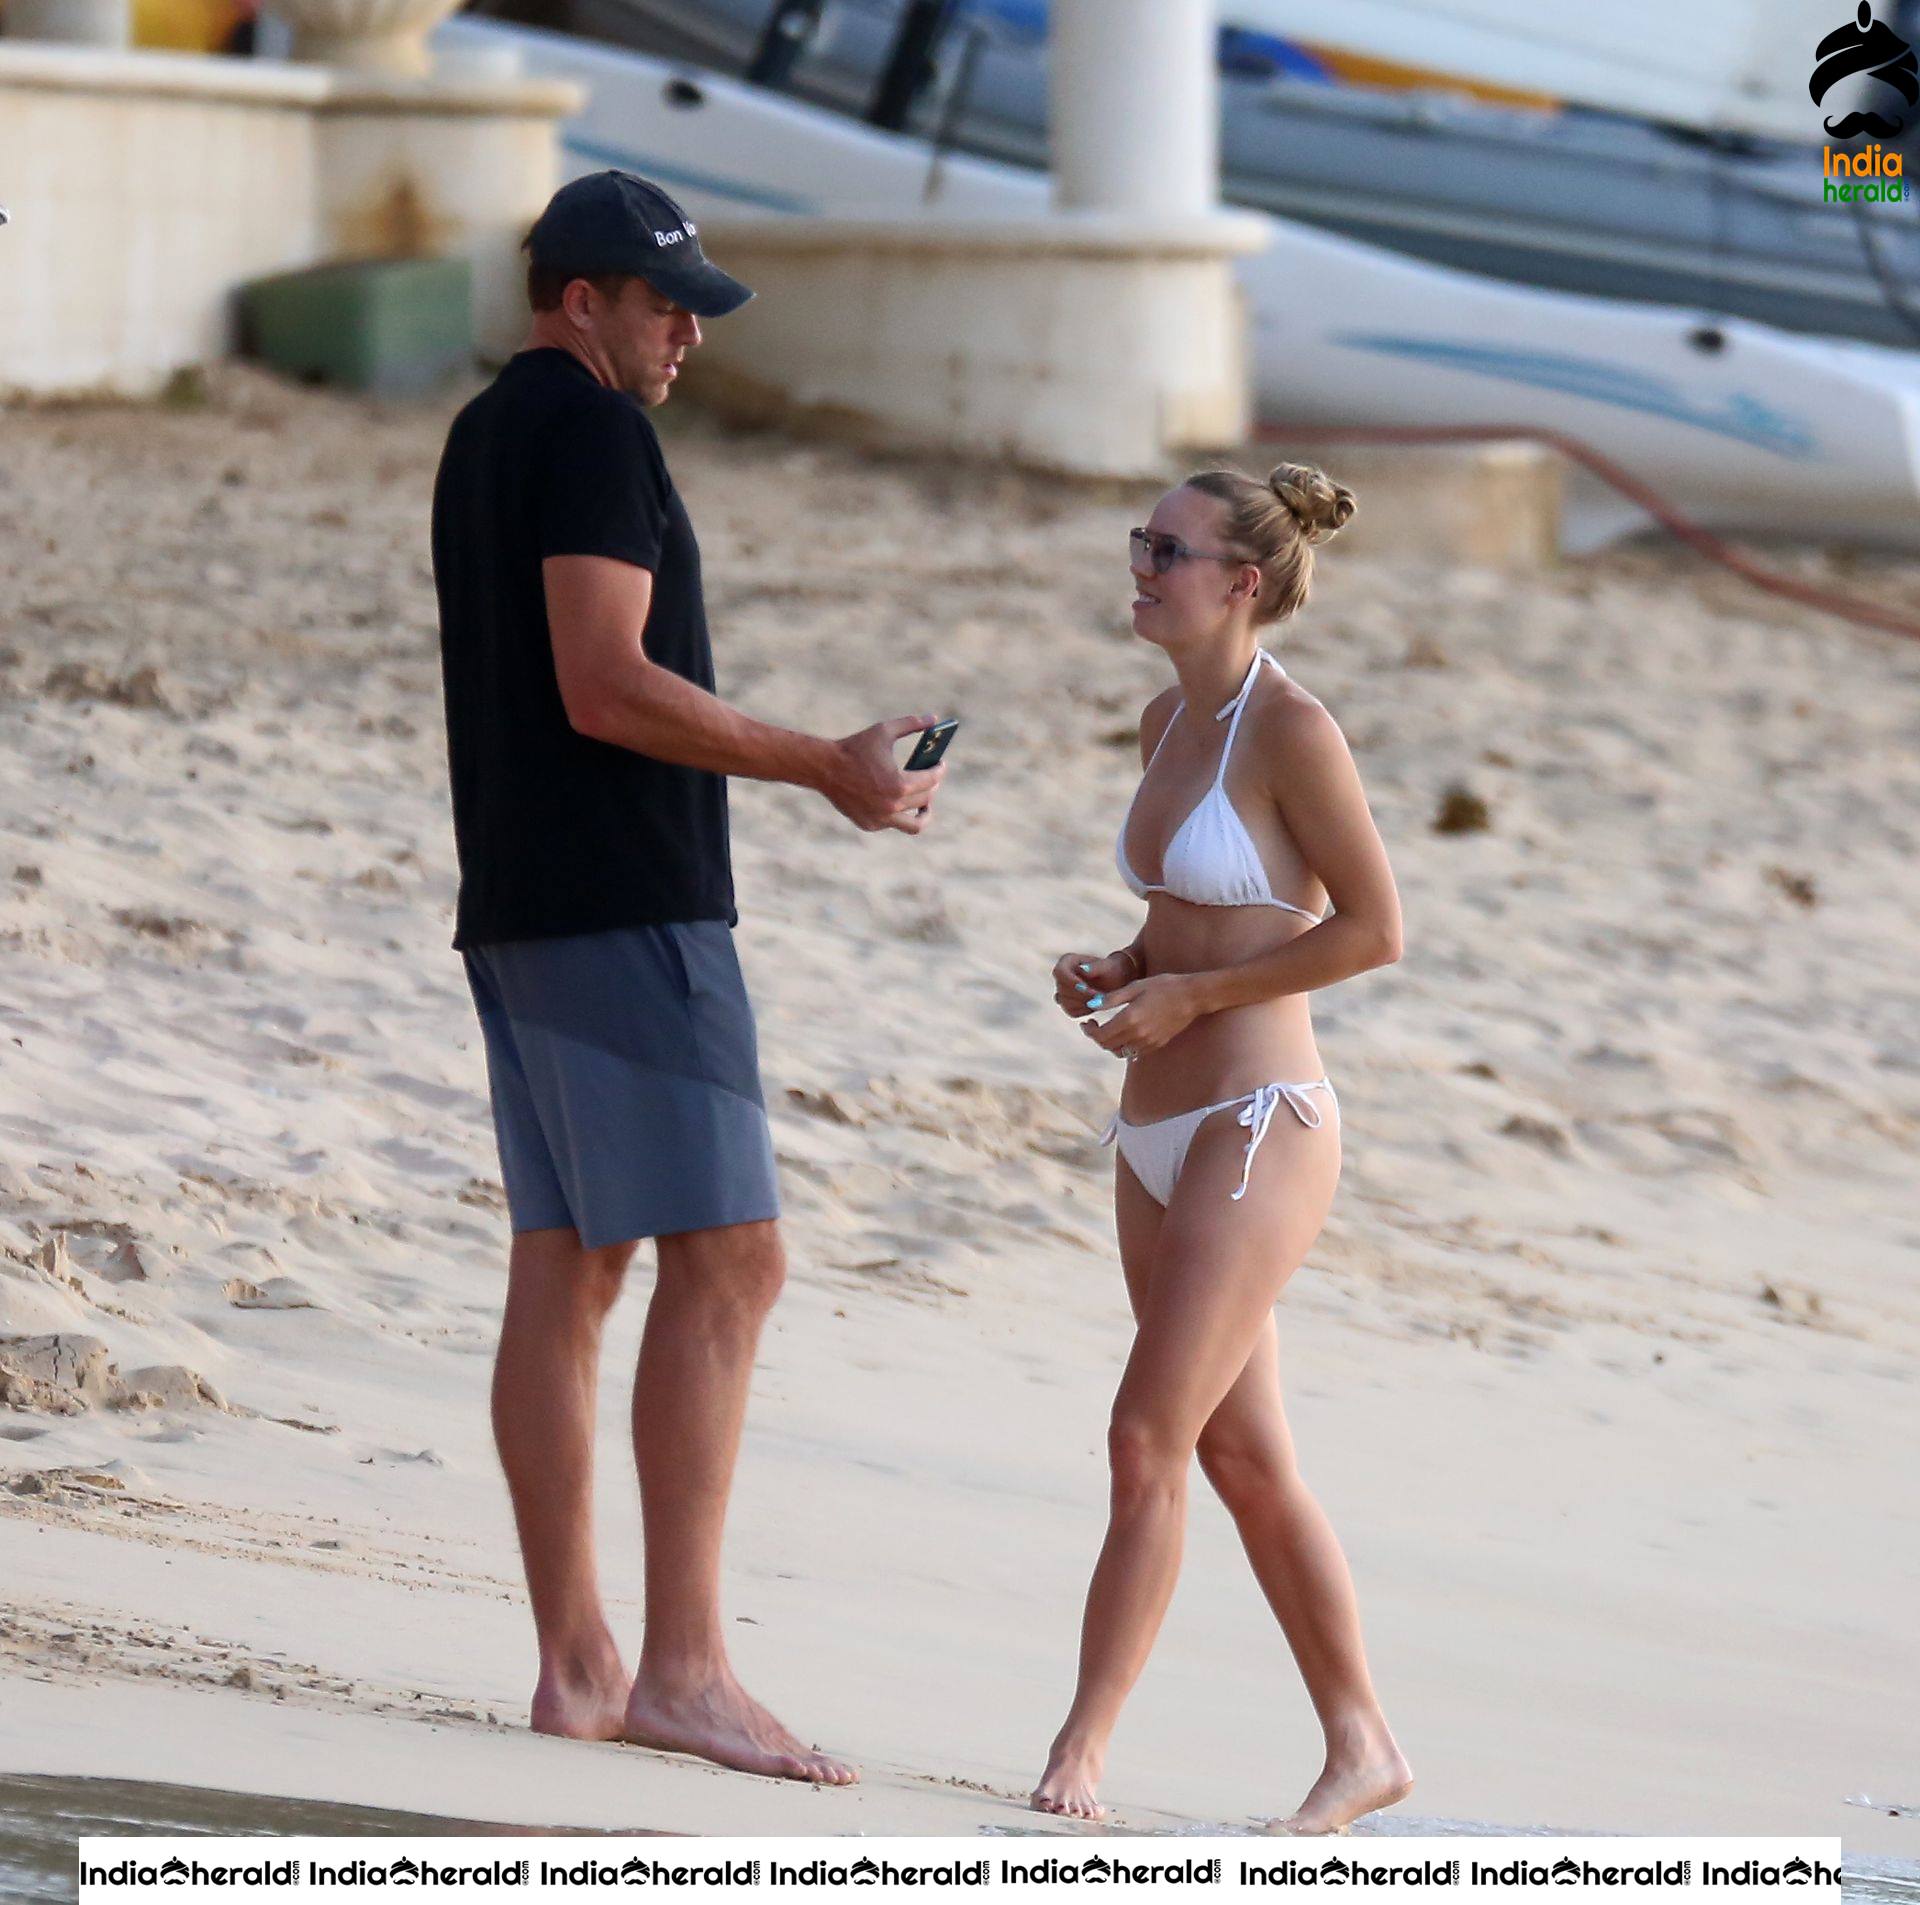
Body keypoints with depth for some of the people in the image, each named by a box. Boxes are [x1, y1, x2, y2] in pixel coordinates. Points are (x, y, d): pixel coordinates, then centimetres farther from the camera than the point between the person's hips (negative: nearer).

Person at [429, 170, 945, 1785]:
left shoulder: (483, 438, 19)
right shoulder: (591, 431, -12)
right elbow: (607, 687, -20)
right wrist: (830, 768, -15)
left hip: (520, 910, 10)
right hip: (632, 913, -10)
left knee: (562, 1272, 7)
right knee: (726, 1258, -10)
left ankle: (574, 1664, 7)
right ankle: (682, 1665, -14)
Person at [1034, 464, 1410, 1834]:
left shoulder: (1290, 727, -13)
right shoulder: (1170, 723, 11)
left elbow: (1374, 928, -13)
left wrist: (1188, 995, -15)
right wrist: (1114, 972, 4)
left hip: (1258, 1128, -9)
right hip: (1160, 1130, 9)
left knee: (1149, 1440, -12)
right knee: (1243, 1460, 12)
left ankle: (1083, 1746, -9)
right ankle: (1363, 1744, 20)